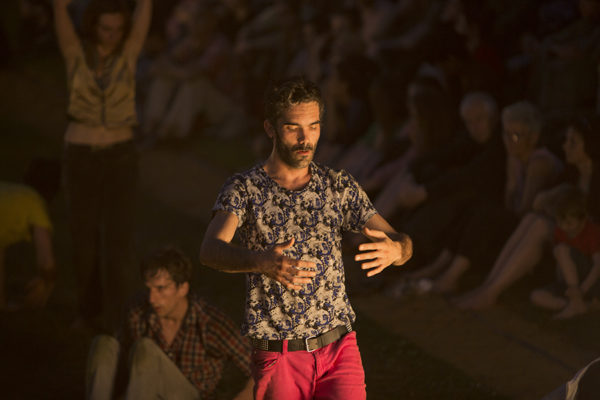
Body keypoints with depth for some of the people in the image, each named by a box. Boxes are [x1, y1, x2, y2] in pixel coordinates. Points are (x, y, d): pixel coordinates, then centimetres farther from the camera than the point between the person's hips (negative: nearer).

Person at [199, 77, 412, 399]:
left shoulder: (340, 187, 6)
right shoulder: (244, 189, -3)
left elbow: (402, 243, 2)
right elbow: (211, 250, -21)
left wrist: (394, 249, -24)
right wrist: (261, 261, -43)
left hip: (339, 348, 1)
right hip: (279, 357, -1)